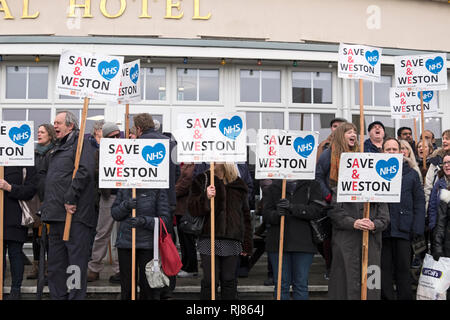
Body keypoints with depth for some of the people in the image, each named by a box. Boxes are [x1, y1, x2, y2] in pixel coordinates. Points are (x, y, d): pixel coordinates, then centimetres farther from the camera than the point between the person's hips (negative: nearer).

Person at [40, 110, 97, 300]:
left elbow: (85, 171, -20)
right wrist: (47, 207, 19)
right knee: (56, 265, 14)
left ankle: (76, 297, 1)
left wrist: (70, 199, -20)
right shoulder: (58, 149, 23)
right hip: (56, 216, 10)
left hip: (75, 214, -10)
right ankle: (58, 296, 23)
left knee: (76, 261, -5)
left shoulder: (80, 144, -5)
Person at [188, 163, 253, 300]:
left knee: (229, 279, 8)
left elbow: (245, 215, 14)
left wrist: (247, 244, 10)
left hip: (232, 241, 2)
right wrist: (205, 197, -21)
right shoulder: (202, 180, 5)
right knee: (210, 280, 0)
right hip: (209, 239, -2)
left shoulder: (239, 185, 11)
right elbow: (192, 209, -1)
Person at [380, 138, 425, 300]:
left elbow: (419, 202, 6)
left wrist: (417, 228, -4)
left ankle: (405, 297, 15)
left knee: (403, 269, 5)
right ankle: (386, 297, 15)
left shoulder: (412, 174, 9)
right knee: (385, 270, 6)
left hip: (403, 230, 0)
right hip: (382, 229, 0)